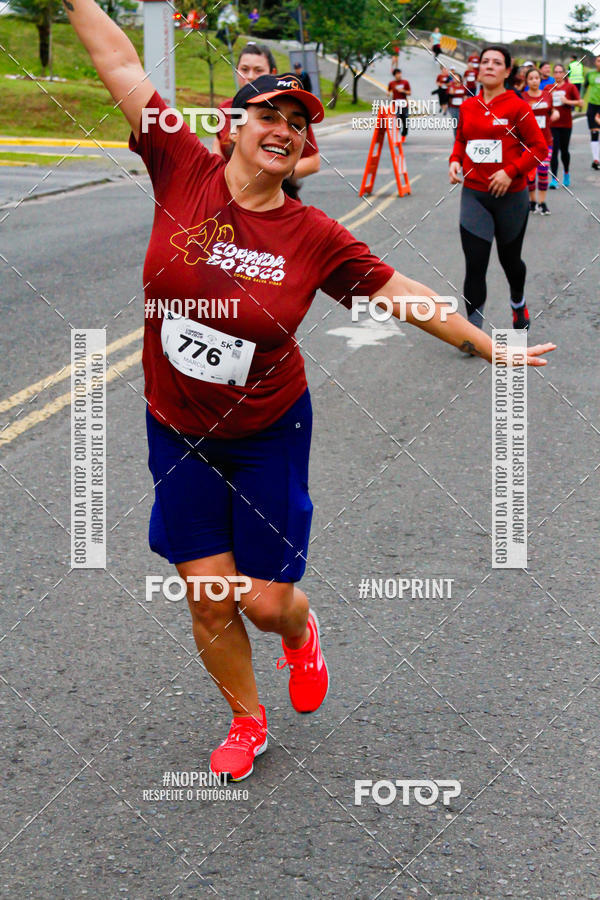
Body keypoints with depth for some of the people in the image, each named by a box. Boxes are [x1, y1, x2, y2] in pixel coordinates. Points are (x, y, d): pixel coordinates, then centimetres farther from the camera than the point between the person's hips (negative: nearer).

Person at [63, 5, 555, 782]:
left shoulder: (313, 236, -11)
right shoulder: (184, 173, -11)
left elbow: (398, 293, -3)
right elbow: (120, 64, -8)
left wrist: (485, 346, 0)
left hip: (268, 436, -1)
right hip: (178, 433, 1)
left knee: (266, 603, 3)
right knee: (208, 599, 7)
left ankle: (301, 632, 43)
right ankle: (246, 721, 34)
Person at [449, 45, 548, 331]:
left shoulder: (517, 107, -8)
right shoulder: (467, 107, 4)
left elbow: (539, 148, -7)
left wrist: (511, 171, -19)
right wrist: (455, 160, 1)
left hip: (510, 196, -2)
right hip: (474, 195, 2)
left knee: (510, 259, 16)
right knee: (475, 265, -8)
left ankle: (518, 304, 46)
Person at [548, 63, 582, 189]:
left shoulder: (570, 87, 0)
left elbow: (580, 103, -3)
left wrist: (567, 101, -14)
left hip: (566, 124, -1)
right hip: (552, 124, 1)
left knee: (564, 150, 10)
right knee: (553, 151, -8)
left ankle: (566, 172, 36)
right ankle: (554, 179, -6)